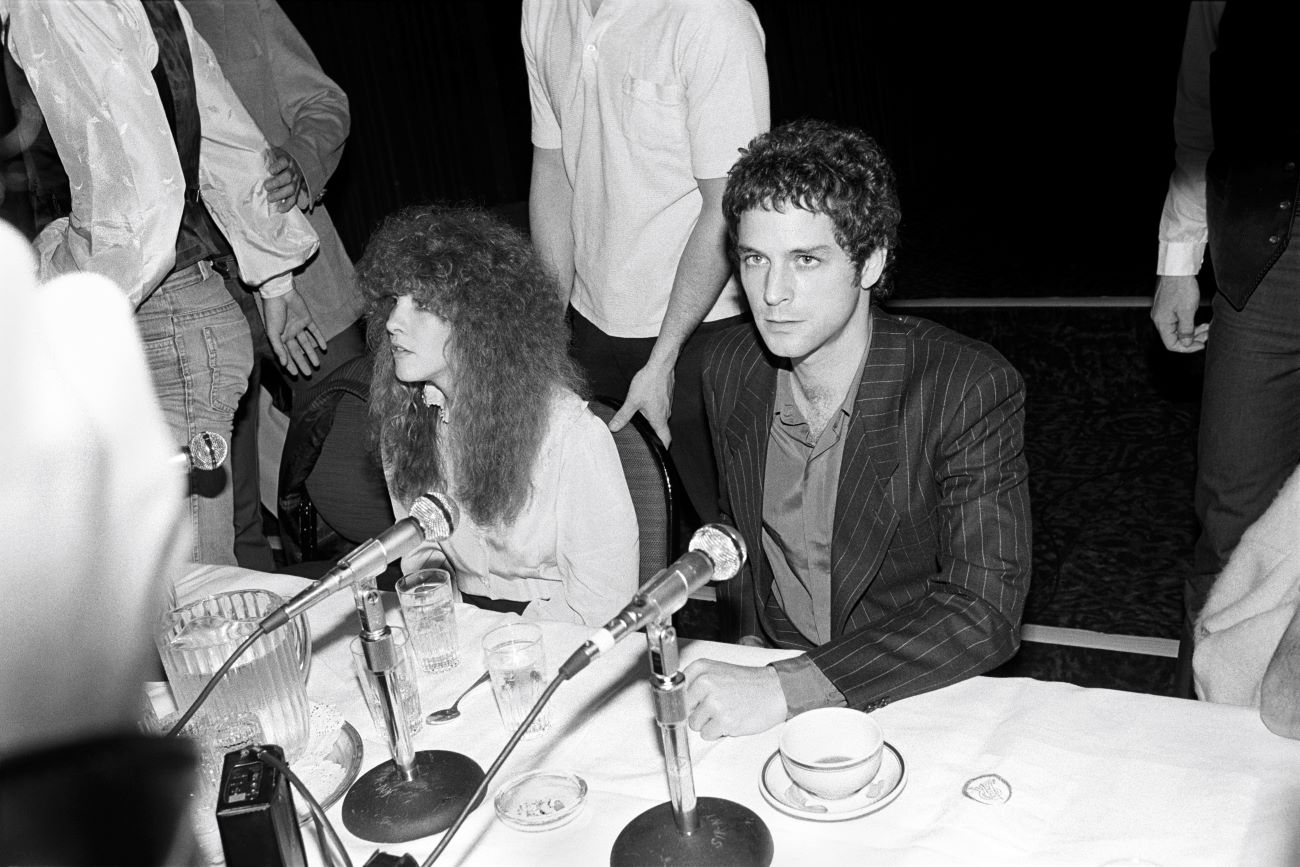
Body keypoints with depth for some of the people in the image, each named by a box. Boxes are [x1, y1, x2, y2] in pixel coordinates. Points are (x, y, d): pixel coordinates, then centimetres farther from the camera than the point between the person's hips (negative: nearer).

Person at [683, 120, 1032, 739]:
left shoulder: (973, 391, -17)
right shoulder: (728, 367, -1)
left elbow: (985, 613, -22)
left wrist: (785, 690, -29)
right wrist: (749, 649, 2)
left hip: (917, 694, -3)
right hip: (765, 669, 4)